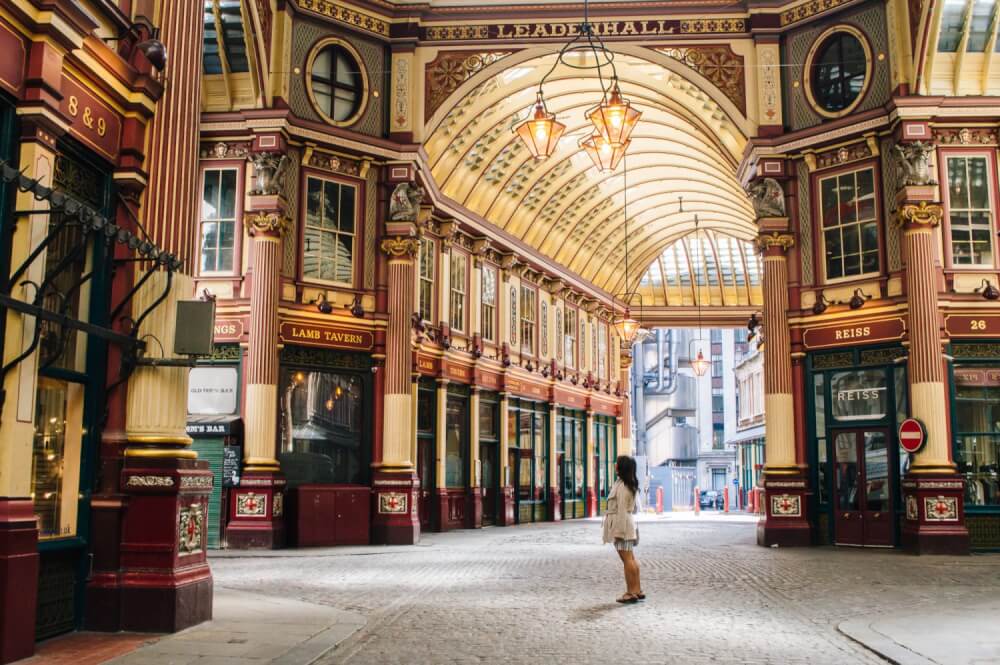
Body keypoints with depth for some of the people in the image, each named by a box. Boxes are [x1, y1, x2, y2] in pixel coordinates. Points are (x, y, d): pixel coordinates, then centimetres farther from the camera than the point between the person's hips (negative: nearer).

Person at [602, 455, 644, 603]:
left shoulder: (622, 486, -17)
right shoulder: (631, 485, 13)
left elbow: (622, 510, -20)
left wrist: (619, 531, -19)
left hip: (622, 524, -10)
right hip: (629, 523, 10)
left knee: (627, 559, -5)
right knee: (631, 559, 14)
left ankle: (631, 592, -2)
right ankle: (637, 590, 19)